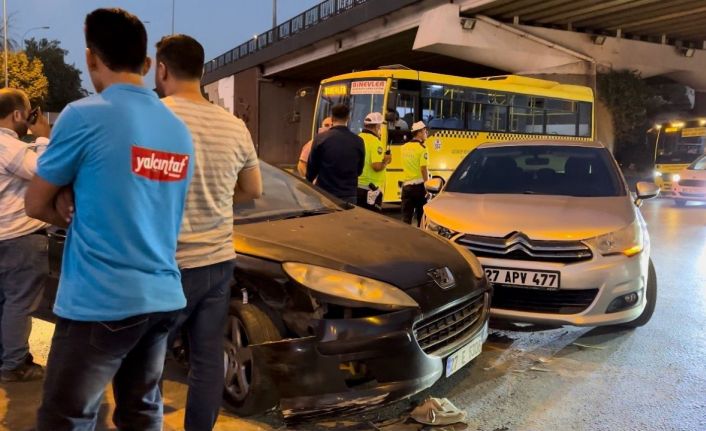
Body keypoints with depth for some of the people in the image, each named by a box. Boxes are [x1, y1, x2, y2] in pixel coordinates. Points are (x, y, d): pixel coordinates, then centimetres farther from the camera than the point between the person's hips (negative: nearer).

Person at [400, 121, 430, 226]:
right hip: (419, 185, -5)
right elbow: (423, 169, -15)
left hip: (406, 185, 5)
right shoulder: (422, 148, -10)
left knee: (406, 217, 6)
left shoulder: (404, 147, 8)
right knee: (421, 215, 7)